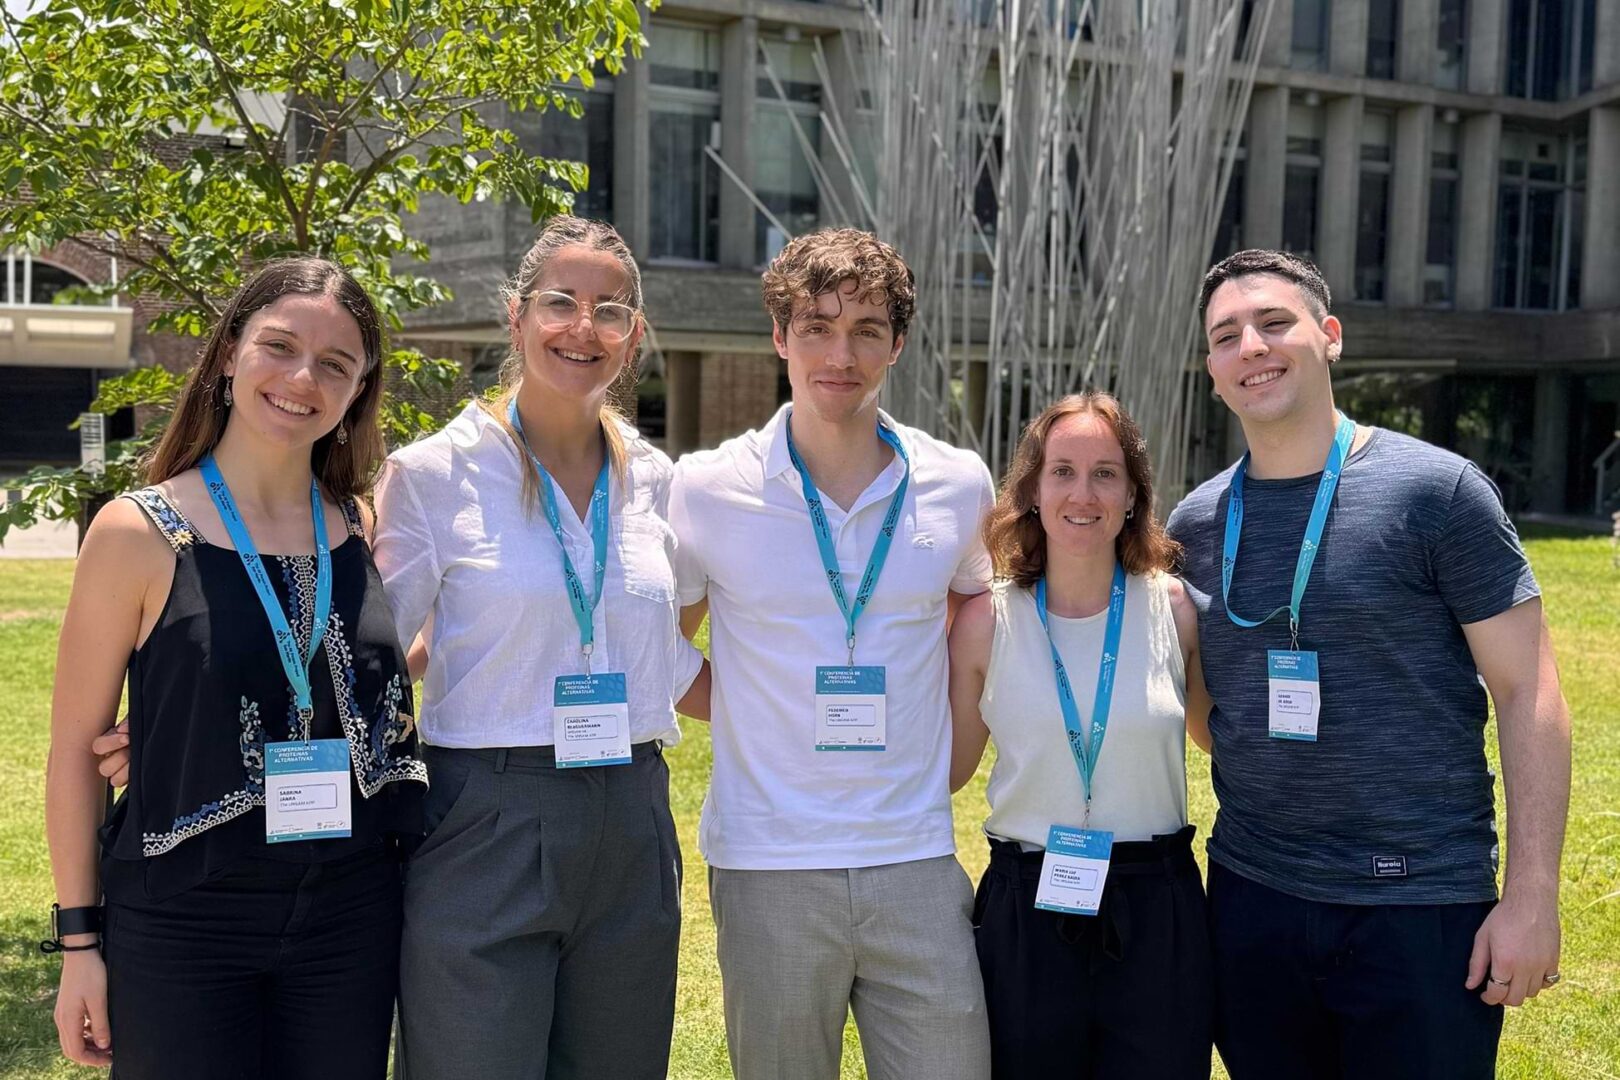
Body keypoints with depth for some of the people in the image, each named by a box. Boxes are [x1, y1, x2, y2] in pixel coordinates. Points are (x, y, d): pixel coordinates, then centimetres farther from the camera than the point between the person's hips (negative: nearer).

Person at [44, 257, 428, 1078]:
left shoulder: (359, 528, 3)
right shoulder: (140, 533, -8)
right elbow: (75, 744, -4)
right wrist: (78, 937, -4)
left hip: (351, 918, 4)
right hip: (183, 921, -3)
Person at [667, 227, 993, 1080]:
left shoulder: (958, 485, 2)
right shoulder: (708, 489, -4)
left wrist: (944, 761, 9)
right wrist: (761, 702, -2)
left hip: (915, 862, 2)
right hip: (769, 871, -1)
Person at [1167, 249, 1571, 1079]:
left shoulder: (1436, 491, -7)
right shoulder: (1194, 525, 5)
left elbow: (1528, 694, -8)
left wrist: (1532, 895, -13)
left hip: (1423, 906, -4)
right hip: (1250, 898, 4)